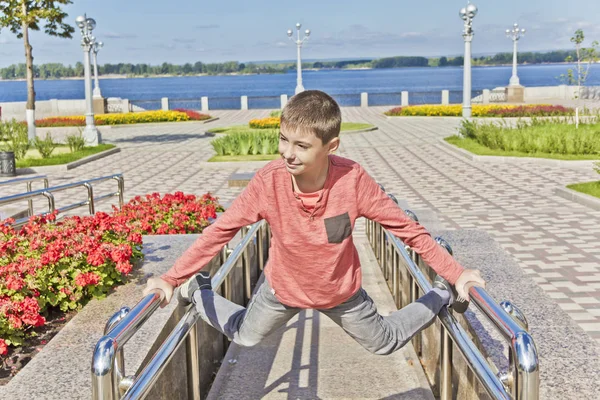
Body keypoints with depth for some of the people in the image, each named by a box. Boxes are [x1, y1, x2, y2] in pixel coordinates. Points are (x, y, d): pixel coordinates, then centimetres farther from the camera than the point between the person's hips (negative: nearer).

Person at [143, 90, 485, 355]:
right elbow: (221, 230, -20)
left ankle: (445, 294, 44)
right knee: (244, 337, 23)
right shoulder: (268, 182, -30)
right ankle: (197, 290, 48)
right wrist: (172, 279, -22)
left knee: (386, 343, 21)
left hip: (342, 292, 0)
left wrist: (455, 273, -20)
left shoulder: (353, 180, -32)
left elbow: (407, 228, -21)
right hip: (282, 289, 1)